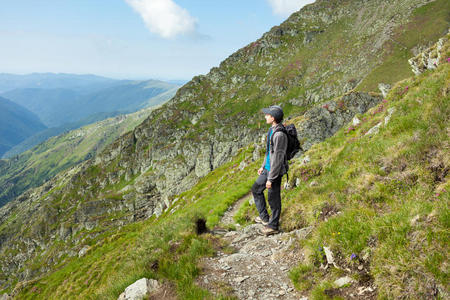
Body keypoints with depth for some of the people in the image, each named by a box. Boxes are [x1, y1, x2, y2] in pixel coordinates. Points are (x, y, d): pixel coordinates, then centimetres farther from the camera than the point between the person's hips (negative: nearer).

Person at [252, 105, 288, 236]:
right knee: (256, 189, 21)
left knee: (273, 199, 4)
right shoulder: (272, 130, 5)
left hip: (275, 171, -10)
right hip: (267, 169, 10)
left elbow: (277, 158, -24)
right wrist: (263, 166, 22)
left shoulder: (280, 135, -25)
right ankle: (264, 217, 34)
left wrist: (271, 179, -21)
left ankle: (273, 226, 22)